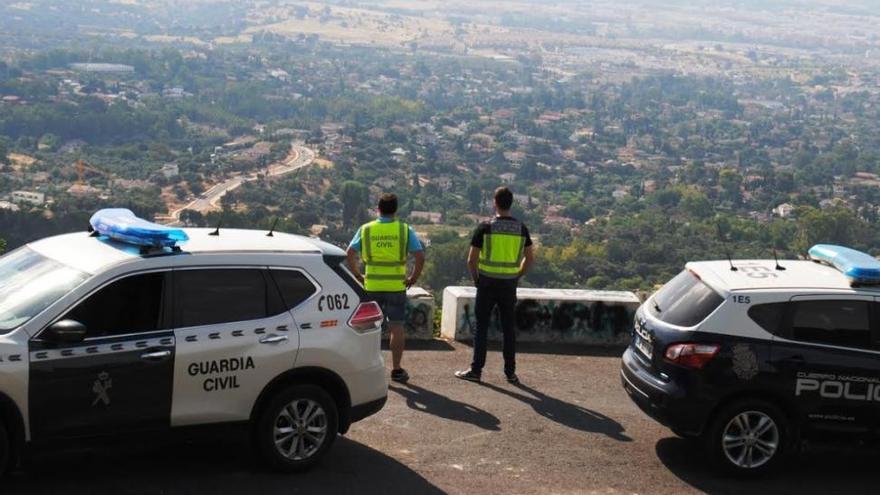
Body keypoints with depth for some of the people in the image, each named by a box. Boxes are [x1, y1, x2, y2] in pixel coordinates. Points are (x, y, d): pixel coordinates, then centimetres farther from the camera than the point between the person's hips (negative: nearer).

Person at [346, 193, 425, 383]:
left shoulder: (366, 230, 2)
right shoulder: (405, 230, -2)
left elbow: (349, 254, -5)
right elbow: (420, 256, -10)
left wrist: (357, 275, 4)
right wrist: (413, 278, 0)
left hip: (372, 286, 1)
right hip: (397, 287, -1)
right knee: (396, 328, 7)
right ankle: (396, 370, 10)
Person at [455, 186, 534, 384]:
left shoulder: (485, 228, -9)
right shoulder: (521, 228, 1)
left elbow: (471, 260, -9)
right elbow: (530, 258, 6)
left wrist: (476, 279, 7)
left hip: (487, 284, -3)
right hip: (509, 285, 3)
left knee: (481, 327, 5)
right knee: (509, 328, 10)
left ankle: (476, 370, 7)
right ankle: (510, 372, 13)